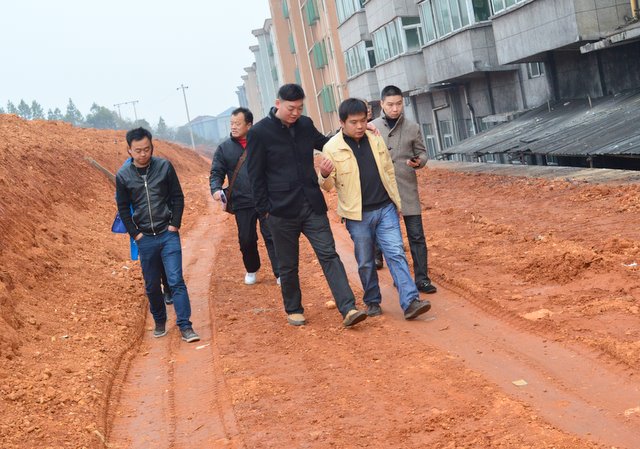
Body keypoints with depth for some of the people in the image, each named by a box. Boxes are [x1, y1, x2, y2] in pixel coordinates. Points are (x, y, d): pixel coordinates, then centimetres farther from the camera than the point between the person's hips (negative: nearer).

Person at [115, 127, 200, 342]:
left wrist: (174, 225, -4)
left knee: (176, 281, -8)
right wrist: (135, 233, 0)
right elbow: (123, 208, 6)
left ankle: (185, 326, -4)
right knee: (151, 285, 10)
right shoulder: (123, 175, -2)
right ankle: (160, 322, 29)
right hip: (145, 238, 2)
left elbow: (178, 197, 2)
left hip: (168, 235, -1)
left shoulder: (164, 166, -4)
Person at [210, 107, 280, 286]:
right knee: (246, 240, 12)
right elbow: (216, 173, 5)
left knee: (272, 237, -2)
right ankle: (251, 270, 35)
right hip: (242, 204, 2)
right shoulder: (224, 148, 4)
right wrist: (216, 189, -15)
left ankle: (280, 274, 4)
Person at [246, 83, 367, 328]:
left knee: (329, 255, -5)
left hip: (312, 206, 4)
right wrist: (264, 209, -6)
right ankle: (293, 310, 27)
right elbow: (256, 176, -4)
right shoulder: (259, 132, -7)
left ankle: (348, 309, -8)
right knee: (288, 266, 9)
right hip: (282, 211, -3)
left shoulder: (305, 125, 7)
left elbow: (325, 143, 26)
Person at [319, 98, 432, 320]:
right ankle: (372, 302, 25)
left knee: (396, 254, -5)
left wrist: (395, 201, 13)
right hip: (358, 215, -2)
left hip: (385, 209, 2)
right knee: (365, 262, 8)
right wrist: (325, 175, -26)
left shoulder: (376, 140, 4)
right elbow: (329, 186, -3)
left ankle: (410, 302, -9)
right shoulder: (332, 148, -7)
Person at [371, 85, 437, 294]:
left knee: (416, 235, -2)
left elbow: (422, 153, 6)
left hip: (408, 189, 0)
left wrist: (418, 161, -15)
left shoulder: (412, 127, 1)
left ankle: (421, 279, 5)